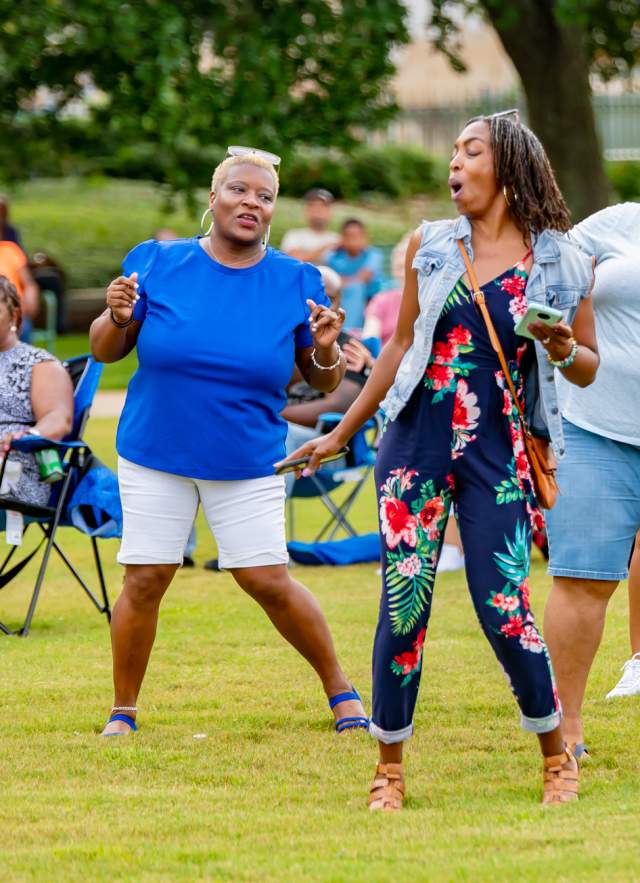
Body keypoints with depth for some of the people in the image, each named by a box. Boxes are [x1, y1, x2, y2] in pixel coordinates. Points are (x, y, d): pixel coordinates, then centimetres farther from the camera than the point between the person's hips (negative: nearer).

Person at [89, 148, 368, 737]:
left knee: (268, 582, -5)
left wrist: (326, 351, -18)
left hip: (248, 462, 0)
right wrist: (117, 318, -18)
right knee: (144, 580, -3)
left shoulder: (296, 282, 0)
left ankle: (341, 692, 13)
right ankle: (122, 712, 11)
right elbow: (105, 352, 3)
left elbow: (324, 383, 4)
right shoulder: (157, 263, -1)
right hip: (154, 454, 0)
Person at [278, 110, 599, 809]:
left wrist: (561, 349, -14)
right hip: (415, 444, 2)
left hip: (497, 456, -2)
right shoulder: (429, 246, 7)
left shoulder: (560, 264, 0)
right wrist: (341, 432, 19)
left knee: (504, 612, -7)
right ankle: (389, 768, 10)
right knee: (402, 606, -2)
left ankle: (557, 756, 13)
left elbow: (588, 367, 9)